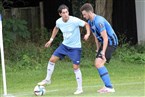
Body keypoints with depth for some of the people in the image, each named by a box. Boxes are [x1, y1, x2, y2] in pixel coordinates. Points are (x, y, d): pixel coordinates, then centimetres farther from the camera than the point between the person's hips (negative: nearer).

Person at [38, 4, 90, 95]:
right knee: (52, 60, 2)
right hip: (65, 45, 5)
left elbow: (86, 24, -15)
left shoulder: (75, 20, -25)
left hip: (75, 47, -5)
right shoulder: (59, 22, -8)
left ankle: (80, 88, 7)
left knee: (76, 67, -7)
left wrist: (88, 33, -33)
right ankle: (48, 79, 21)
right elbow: (56, 28, 16)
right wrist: (51, 39, 15)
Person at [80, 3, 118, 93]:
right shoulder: (90, 22, 7)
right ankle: (108, 86, 18)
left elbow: (105, 38, -24)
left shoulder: (99, 21, -23)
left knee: (99, 63, -19)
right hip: (104, 43, 10)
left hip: (111, 42, -10)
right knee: (98, 63, 11)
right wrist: (98, 49, 18)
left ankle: (109, 87, -19)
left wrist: (103, 52, -25)